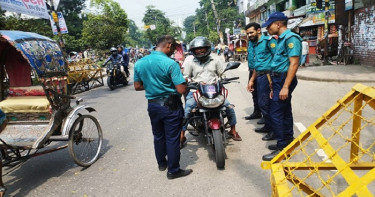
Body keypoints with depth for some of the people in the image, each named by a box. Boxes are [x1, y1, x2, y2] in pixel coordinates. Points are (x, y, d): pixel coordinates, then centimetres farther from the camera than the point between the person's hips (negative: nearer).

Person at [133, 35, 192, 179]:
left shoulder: (139, 63, 0)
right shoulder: (170, 63, -19)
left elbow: (137, 86, 7)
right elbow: (181, 90, -22)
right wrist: (184, 84, 0)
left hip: (152, 105, 6)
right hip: (170, 105, -6)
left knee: (158, 136, 21)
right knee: (172, 139, 6)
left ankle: (161, 163, 38)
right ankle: (173, 170, 18)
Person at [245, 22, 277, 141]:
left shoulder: (268, 41, -7)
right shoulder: (252, 44, 19)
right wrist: (252, 80, 20)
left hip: (267, 75, -9)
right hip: (259, 76, 9)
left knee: (264, 103, -8)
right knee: (261, 102, 14)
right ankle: (268, 126, 29)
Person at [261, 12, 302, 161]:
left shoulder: (290, 38, -14)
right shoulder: (281, 39, 16)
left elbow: (294, 63, -21)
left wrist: (285, 87, -25)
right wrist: (275, 87, 20)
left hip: (284, 80, -10)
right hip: (279, 80, 10)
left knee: (275, 114, -9)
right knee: (285, 112, 15)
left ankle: (282, 148, 0)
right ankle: (288, 143, 26)